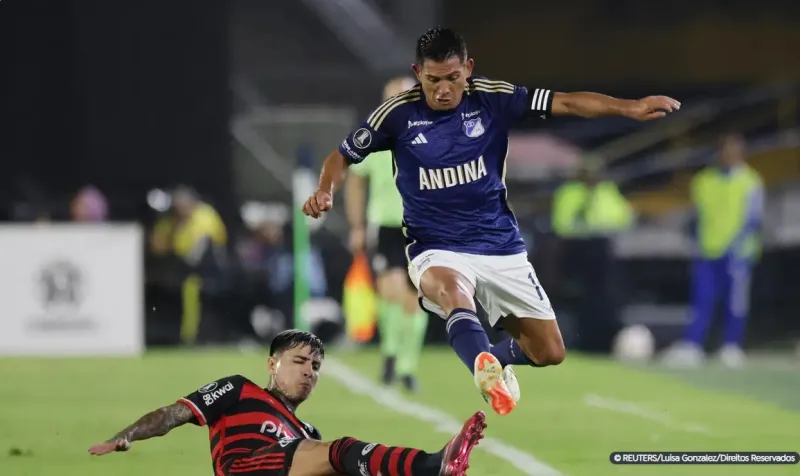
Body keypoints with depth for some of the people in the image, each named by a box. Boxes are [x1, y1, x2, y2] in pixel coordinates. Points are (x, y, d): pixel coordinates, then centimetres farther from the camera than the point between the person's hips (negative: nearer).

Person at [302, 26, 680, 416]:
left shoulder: (493, 99, -6)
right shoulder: (398, 113, -8)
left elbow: (567, 103, -9)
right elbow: (343, 156, 4)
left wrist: (629, 107, -21)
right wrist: (325, 191, -15)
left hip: (501, 246, 3)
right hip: (435, 249, -3)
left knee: (549, 353, 3)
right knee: (453, 290, -40)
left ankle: (485, 358, 34)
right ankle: (489, 375, -65)